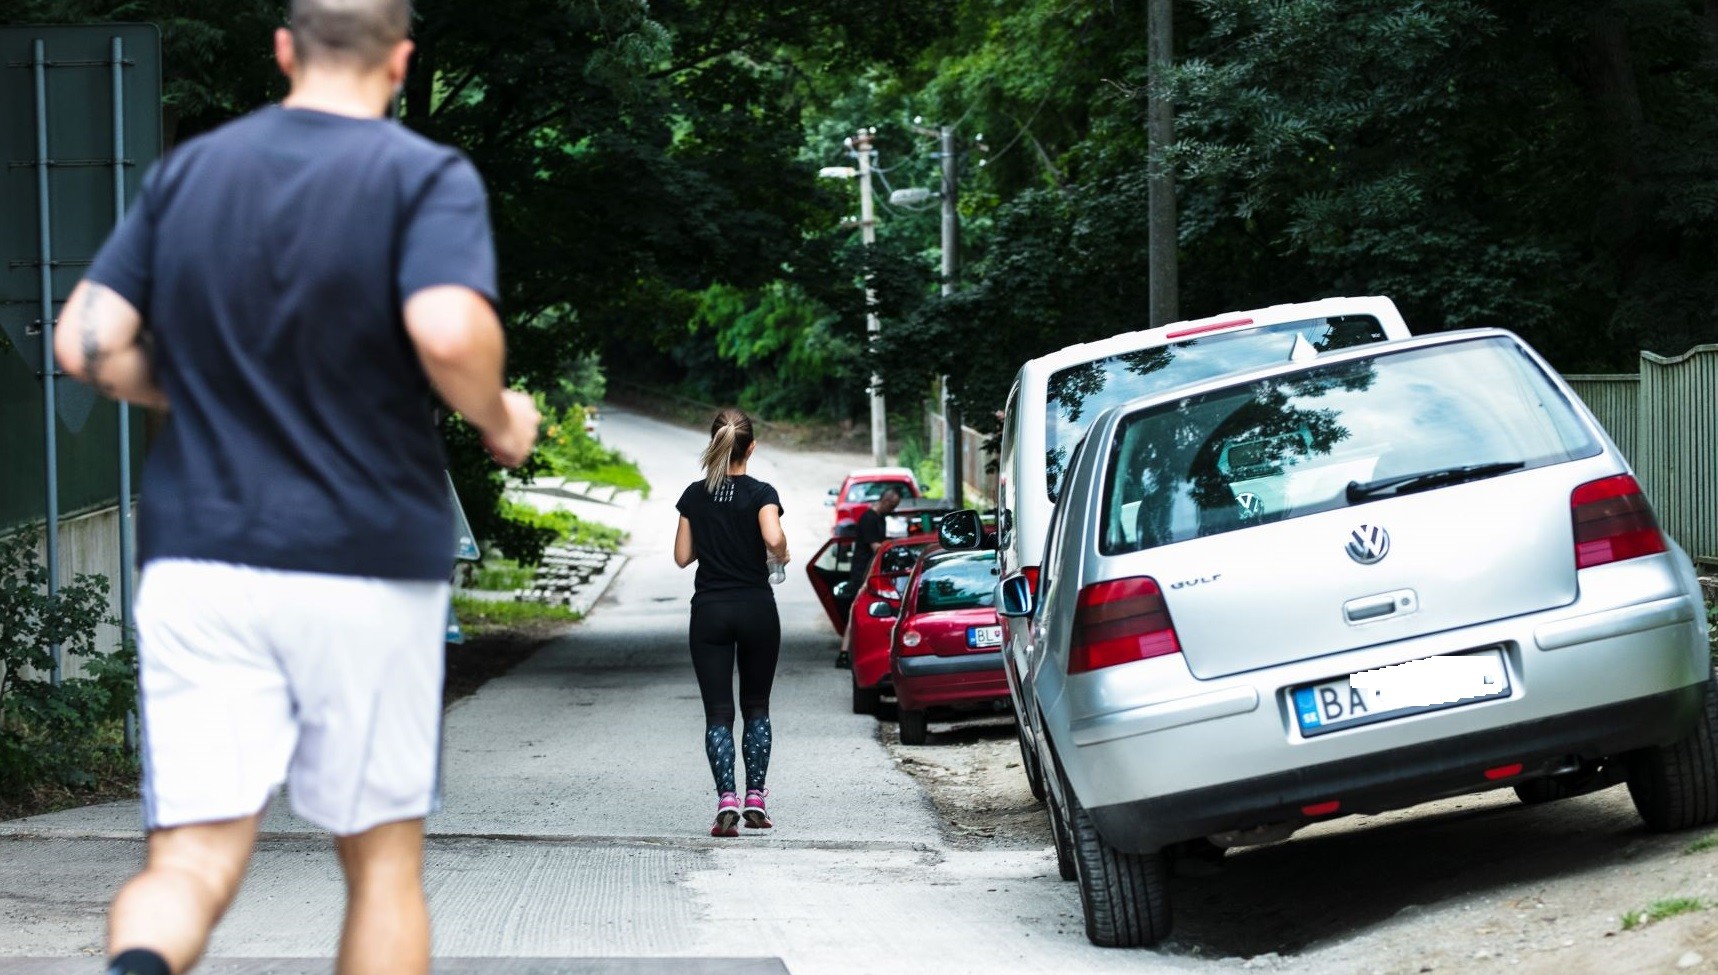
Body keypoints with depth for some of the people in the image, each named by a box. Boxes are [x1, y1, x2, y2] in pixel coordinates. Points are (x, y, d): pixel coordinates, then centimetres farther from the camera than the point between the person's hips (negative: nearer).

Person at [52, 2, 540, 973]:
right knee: (383, 860, 14)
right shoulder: (427, 177, -5)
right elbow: (449, 333, -23)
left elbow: (88, 343, 3)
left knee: (193, 863, -2)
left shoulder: (188, 171, 8)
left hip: (196, 563, 3)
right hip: (366, 565, -2)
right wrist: (500, 420, -2)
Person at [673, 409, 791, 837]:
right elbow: (773, 539, -24)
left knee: (718, 712, 0)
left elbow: (682, 556, 5)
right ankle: (755, 798, 8)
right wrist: (781, 556, -2)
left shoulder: (694, 495, 3)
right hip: (756, 609, -1)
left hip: (709, 610, 1)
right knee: (756, 706, 15)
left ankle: (726, 798, -17)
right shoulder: (760, 493, -7)